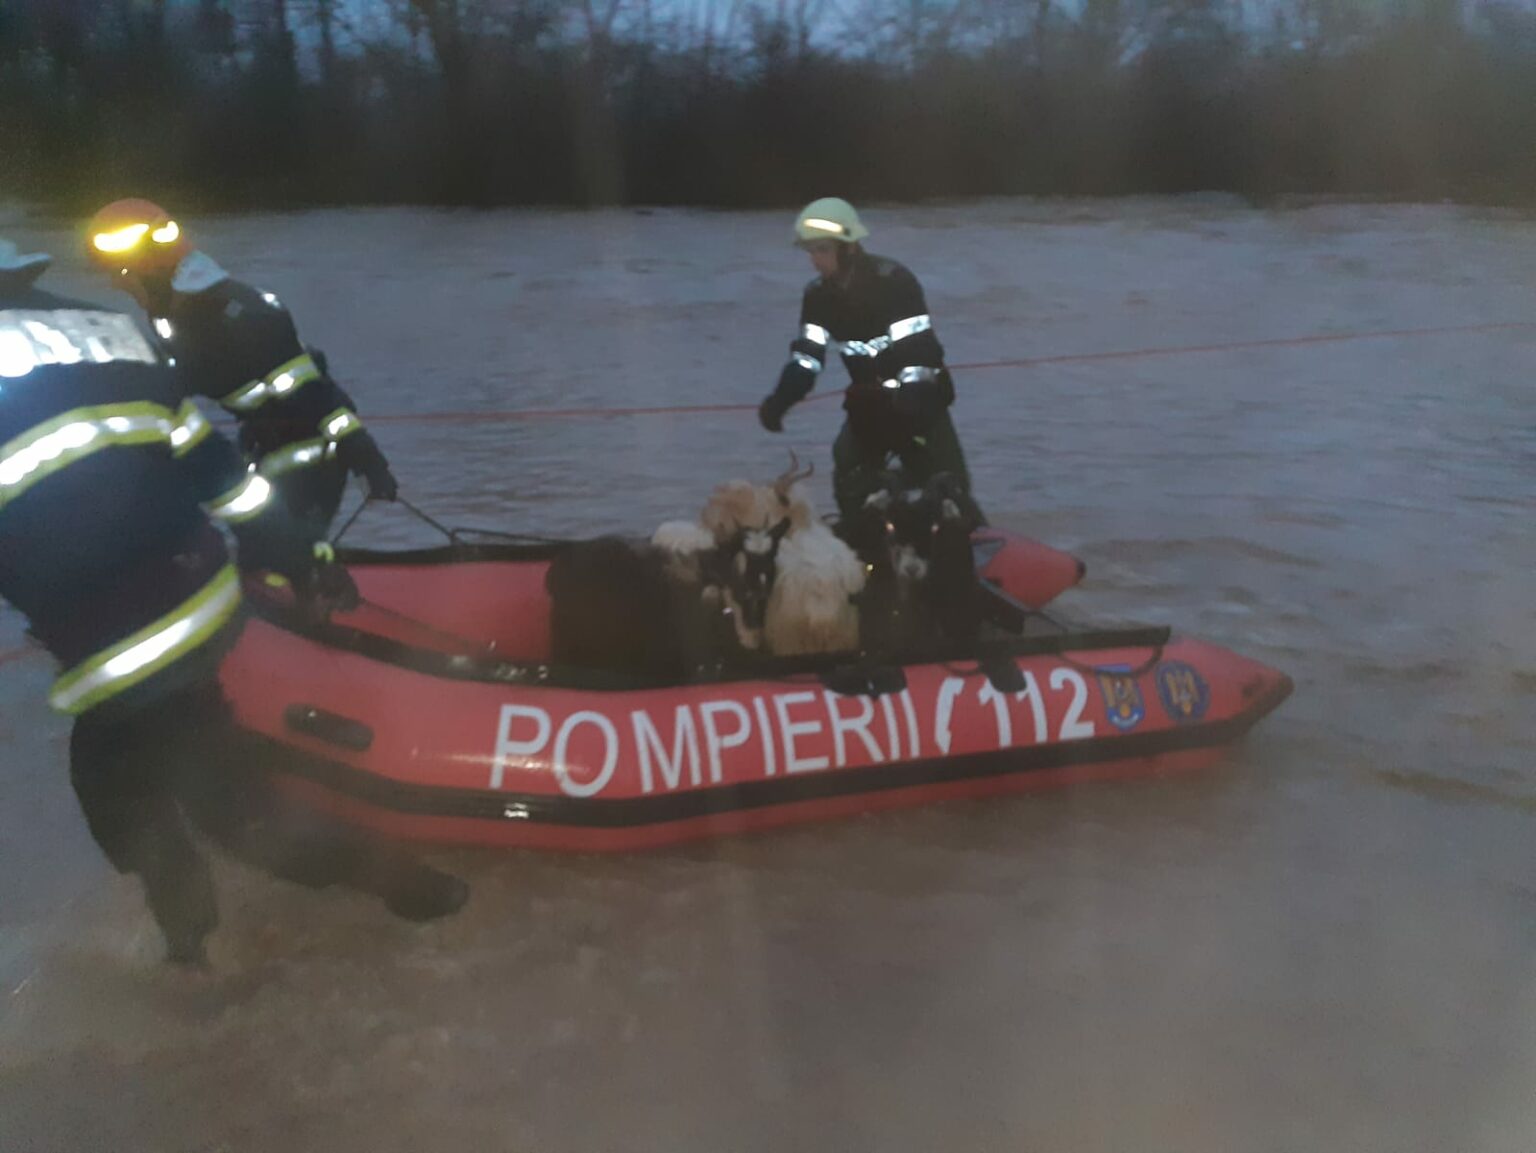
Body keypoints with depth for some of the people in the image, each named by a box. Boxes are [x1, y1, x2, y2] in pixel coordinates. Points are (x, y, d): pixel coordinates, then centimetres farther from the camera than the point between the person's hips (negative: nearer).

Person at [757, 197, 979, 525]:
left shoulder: (892, 281, -23)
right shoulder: (818, 294, -2)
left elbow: (918, 349, -26)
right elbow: (806, 356, 0)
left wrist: (909, 406, -33)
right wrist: (780, 400, -17)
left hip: (917, 397, -5)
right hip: (867, 400, 5)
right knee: (850, 480, -10)